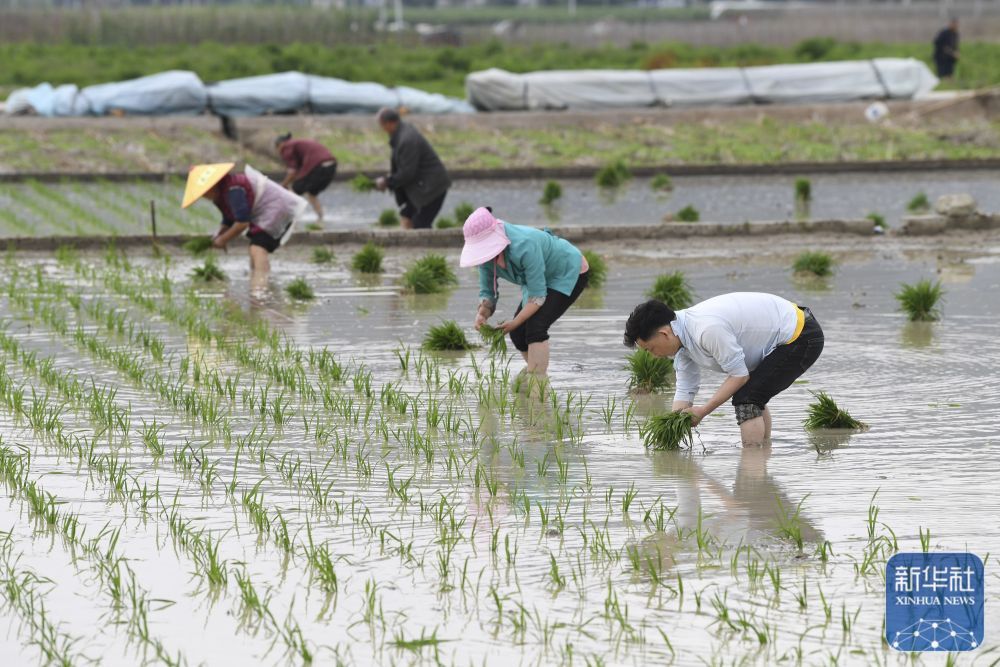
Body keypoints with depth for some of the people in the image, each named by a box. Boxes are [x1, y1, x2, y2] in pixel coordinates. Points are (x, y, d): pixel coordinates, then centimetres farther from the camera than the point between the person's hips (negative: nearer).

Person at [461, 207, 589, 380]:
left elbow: (537, 295, -34)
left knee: (535, 326, -25)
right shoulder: (486, 254, -17)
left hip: (570, 272, -8)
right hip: (547, 278, 8)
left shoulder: (524, 246, -39)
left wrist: (515, 322, -35)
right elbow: (487, 292, -9)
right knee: (518, 333, 0)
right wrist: (482, 313, -29)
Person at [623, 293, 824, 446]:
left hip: (800, 337, -10)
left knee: (746, 399, -16)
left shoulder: (708, 330, -31)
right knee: (753, 397, 24)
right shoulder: (681, 335, 1)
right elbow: (684, 391, 6)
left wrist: (703, 411, -16)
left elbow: (739, 374, -21)